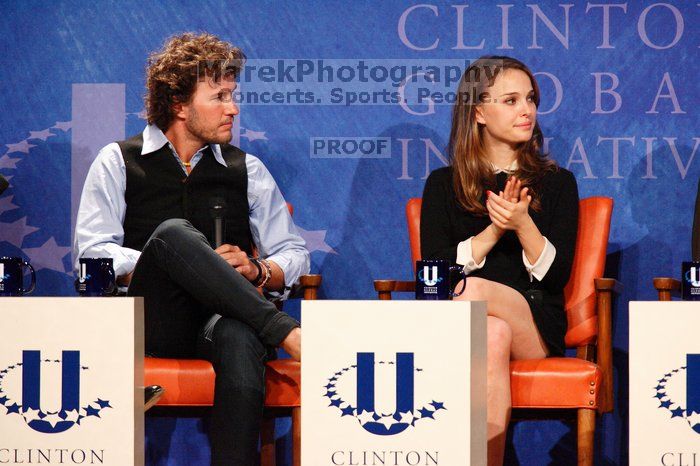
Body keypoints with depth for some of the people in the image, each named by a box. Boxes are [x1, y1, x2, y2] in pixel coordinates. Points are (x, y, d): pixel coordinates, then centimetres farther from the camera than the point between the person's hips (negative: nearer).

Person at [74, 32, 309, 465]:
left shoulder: (247, 170, 20)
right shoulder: (118, 162, 13)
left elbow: (294, 255, 18)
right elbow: (93, 254, 1)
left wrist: (256, 270, -5)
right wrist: (168, 262, -12)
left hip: (225, 319, 1)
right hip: (152, 320, -1)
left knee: (239, 338, -39)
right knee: (172, 232, -33)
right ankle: (287, 332, -37)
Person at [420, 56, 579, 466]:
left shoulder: (557, 183, 12)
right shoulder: (444, 185, 12)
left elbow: (557, 276, 2)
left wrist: (523, 225, -16)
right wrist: (493, 231, -12)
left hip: (536, 327, 0)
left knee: (472, 289, -33)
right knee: (494, 335, -38)